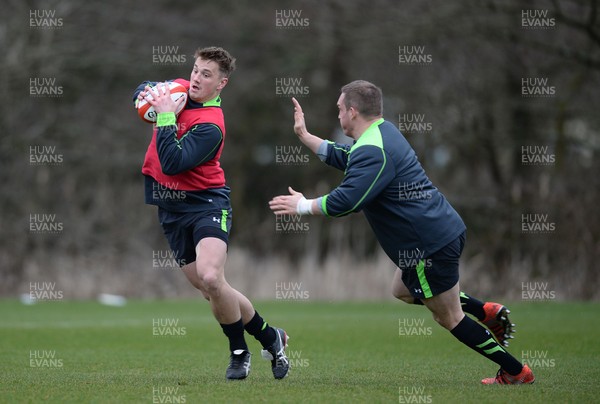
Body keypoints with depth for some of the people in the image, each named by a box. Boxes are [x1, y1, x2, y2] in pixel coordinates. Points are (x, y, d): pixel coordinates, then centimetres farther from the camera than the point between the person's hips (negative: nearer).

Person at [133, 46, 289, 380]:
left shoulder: (210, 126, -19)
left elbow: (172, 164, -29)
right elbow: (145, 90, 25)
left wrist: (166, 117, -24)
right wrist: (147, 93, 1)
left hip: (206, 204, -7)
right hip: (171, 208, 7)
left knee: (210, 278, -28)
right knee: (212, 289, 6)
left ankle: (239, 351, -7)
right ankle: (270, 337, 23)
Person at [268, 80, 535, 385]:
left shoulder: (372, 152, -21)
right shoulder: (383, 131, 12)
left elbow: (344, 201, -27)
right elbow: (342, 157, 29)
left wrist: (302, 206, -12)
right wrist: (303, 135, 28)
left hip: (430, 245, -10)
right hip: (444, 230, 10)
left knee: (448, 318, 3)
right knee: (403, 290, 29)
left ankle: (516, 372, 8)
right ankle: (487, 312, 20)